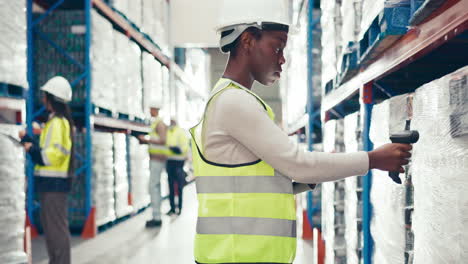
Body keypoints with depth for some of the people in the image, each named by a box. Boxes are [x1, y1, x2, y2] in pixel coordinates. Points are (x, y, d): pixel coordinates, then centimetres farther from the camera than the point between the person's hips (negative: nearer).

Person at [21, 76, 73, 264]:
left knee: (56, 227, -7)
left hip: (53, 183, -11)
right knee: (50, 225, 18)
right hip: (52, 182, 11)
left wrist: (32, 149, -10)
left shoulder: (57, 122, -15)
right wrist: (27, 140, 18)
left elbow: (53, 154, -22)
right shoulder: (61, 121, 17)